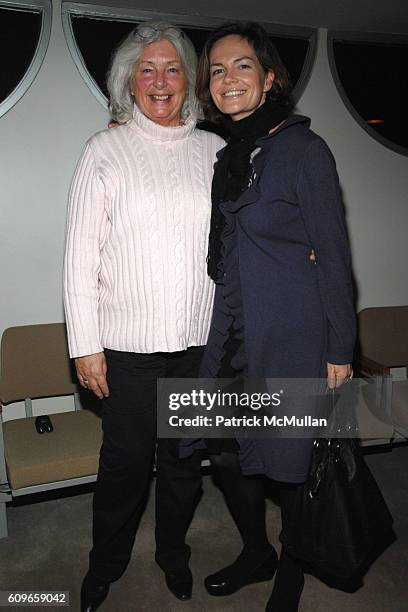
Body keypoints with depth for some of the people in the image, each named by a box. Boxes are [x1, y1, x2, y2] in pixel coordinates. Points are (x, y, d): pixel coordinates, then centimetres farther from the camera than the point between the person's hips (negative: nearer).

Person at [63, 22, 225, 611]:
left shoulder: (214, 149, 7)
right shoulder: (106, 150, -1)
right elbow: (81, 256, -4)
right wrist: (85, 346, -7)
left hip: (201, 340, 3)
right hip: (128, 342, -2)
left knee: (185, 456, 16)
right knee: (125, 460, 10)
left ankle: (173, 551, 42)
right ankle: (106, 563, 37)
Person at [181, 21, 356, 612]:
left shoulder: (303, 149, -9)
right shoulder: (227, 158, 11)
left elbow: (333, 256, -10)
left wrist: (339, 349, -11)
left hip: (293, 341, -6)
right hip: (233, 338, 7)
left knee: (292, 464, 8)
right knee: (225, 452, 14)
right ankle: (256, 554, 41)